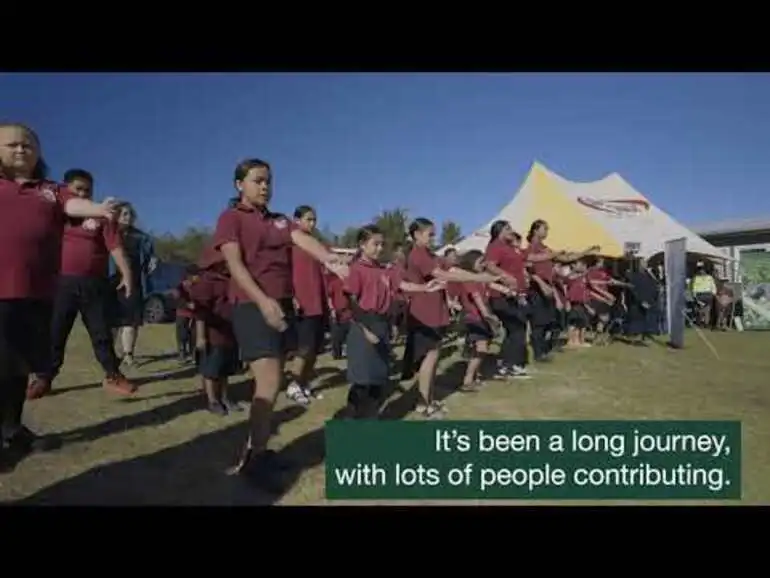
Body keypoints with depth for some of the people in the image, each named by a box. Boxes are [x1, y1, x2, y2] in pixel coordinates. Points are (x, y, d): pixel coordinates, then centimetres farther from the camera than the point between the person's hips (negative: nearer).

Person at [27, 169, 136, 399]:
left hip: (94, 284, -1)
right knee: (54, 333, 8)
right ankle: (44, 378, 17)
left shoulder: (100, 216, 3)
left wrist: (126, 273, -16)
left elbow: (115, 246, -6)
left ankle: (113, 376, 12)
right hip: (62, 283, 2)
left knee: (101, 332, 5)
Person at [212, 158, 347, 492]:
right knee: (269, 383, -13)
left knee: (273, 382, 9)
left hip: (284, 305, 7)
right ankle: (254, 459, 3)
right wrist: (262, 300, -28)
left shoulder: (279, 220, 17)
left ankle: (254, 450, 23)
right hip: (253, 307, -7)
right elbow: (235, 264, -13)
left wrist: (330, 260, -25)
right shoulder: (231, 218, 0)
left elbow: (304, 240, -3)